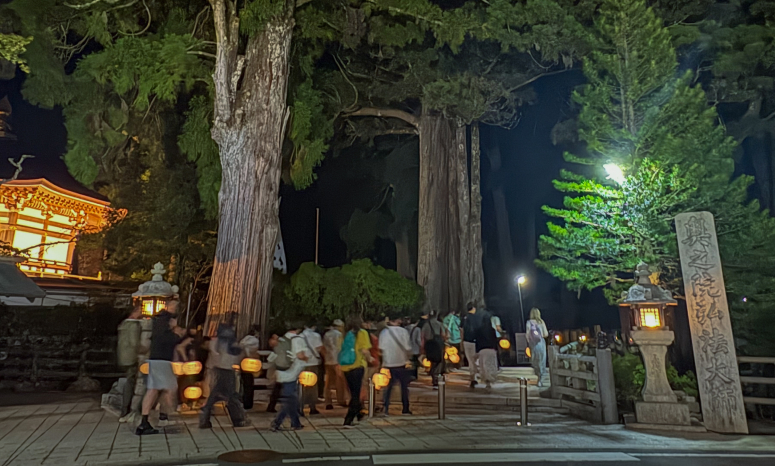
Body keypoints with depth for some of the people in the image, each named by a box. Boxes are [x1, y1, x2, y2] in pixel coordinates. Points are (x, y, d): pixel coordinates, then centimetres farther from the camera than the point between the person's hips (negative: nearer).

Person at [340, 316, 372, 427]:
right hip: (357, 366, -5)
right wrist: (369, 359, 5)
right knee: (356, 394, 2)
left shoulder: (346, 335, 12)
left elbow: (342, 350, 10)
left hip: (345, 367, 5)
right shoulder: (362, 333, -3)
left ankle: (358, 414, 36)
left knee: (354, 393, 21)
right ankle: (348, 421, -4)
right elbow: (365, 350, -13)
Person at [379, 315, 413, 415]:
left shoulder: (383, 332, -3)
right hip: (401, 363, -2)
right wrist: (409, 357, 8)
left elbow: (381, 348, -2)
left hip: (388, 363, 2)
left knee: (388, 387, 11)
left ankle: (385, 409, 5)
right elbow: (408, 348, -11)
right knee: (404, 387, 13)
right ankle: (405, 409, 19)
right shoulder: (403, 331, -10)